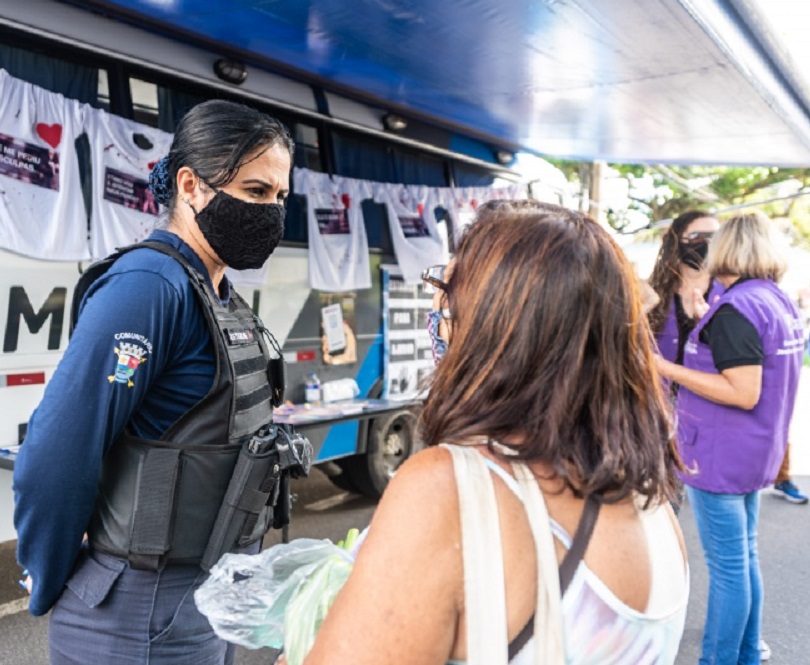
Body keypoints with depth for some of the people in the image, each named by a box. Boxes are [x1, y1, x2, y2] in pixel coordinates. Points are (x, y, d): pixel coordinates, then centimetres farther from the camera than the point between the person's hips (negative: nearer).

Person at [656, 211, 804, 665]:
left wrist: (669, 370, -22)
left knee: (727, 566, 1)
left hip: (721, 456, -9)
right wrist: (709, 324, 21)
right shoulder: (781, 302, 8)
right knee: (745, 556, 19)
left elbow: (744, 393, -25)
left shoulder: (735, 308, -20)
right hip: (755, 451, 9)